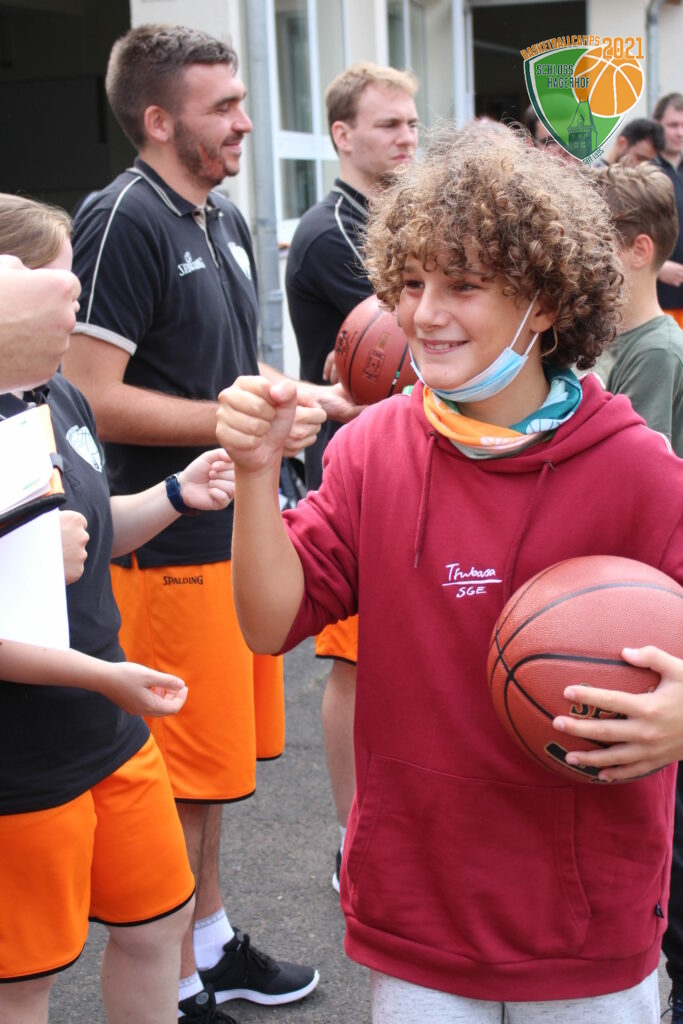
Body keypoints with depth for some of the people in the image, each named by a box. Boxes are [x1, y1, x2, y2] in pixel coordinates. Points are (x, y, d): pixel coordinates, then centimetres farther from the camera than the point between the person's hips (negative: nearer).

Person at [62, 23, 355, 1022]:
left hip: (234, 528, 9)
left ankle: (211, 941, 35)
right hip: (171, 545, -9)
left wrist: (302, 397, 8)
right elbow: (94, 398, -21)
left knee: (213, 758, 19)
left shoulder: (222, 216, 14)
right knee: (180, 770, 1)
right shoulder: (124, 219, -15)